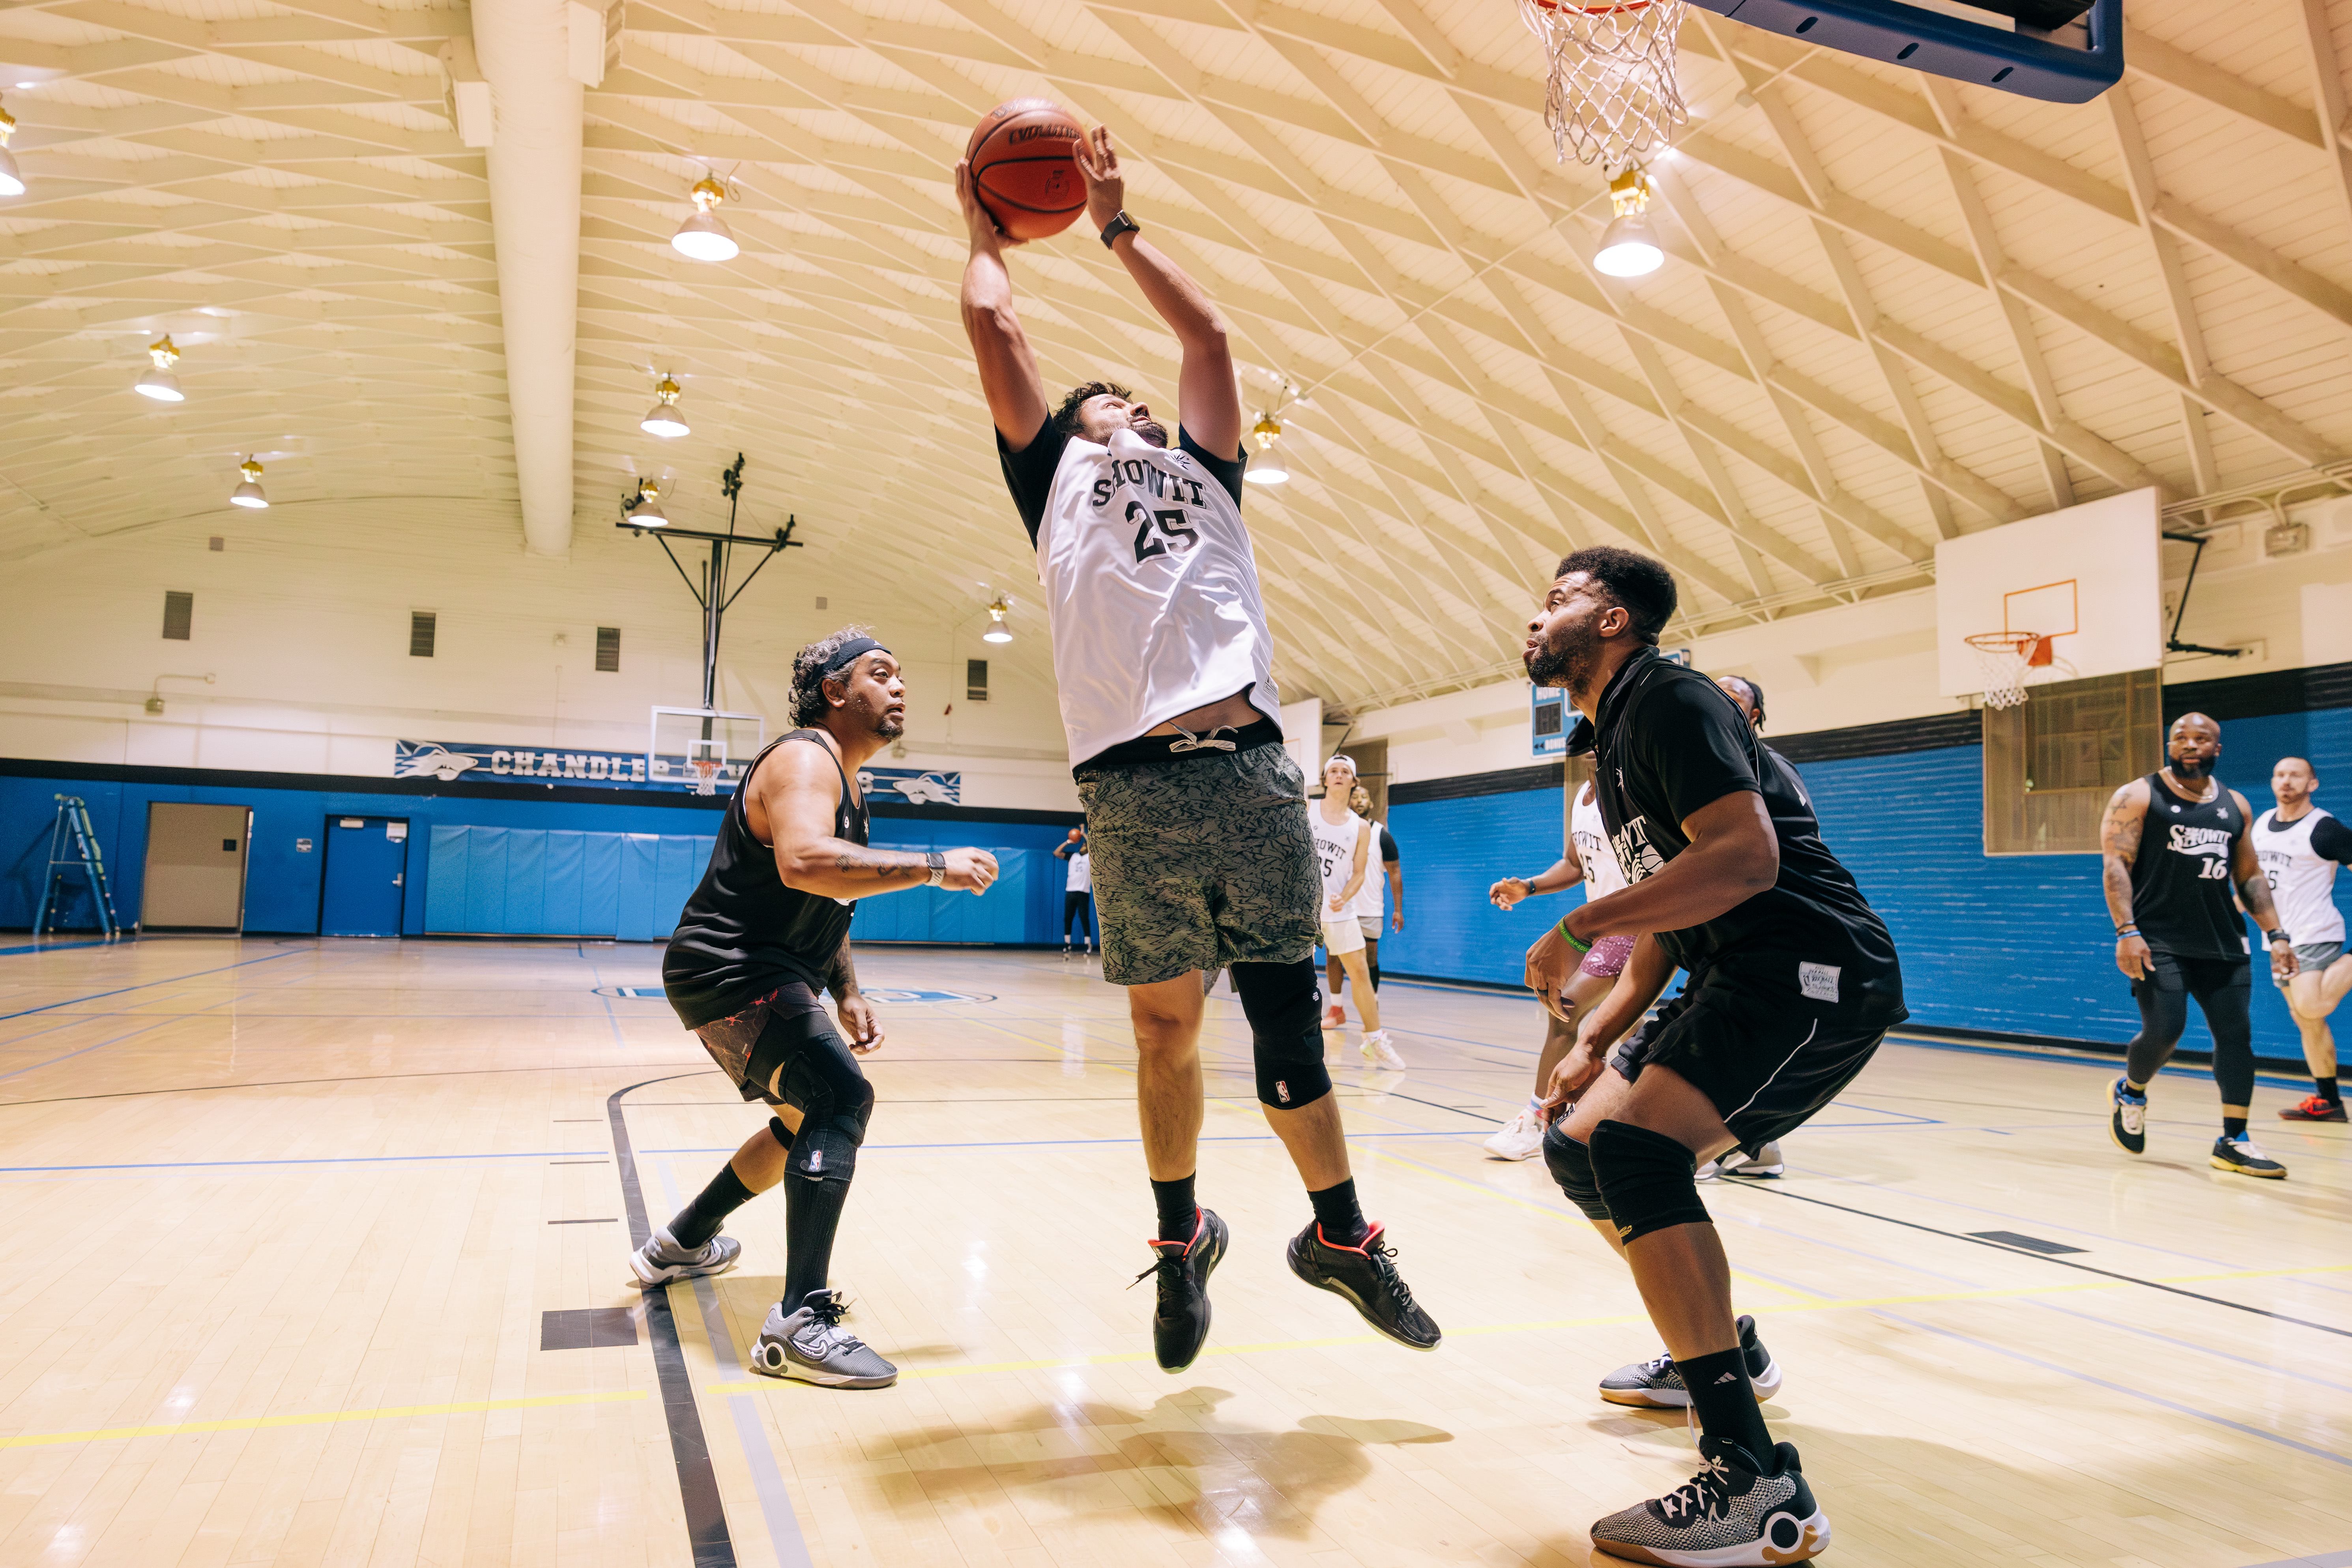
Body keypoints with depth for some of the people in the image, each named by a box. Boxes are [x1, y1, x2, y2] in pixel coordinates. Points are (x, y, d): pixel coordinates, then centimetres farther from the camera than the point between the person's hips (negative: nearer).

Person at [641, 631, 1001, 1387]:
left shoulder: (845, 785, 16)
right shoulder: (804, 759, -17)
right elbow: (804, 863, -39)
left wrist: (848, 996, 12)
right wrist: (934, 867, -34)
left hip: (756, 977, 11)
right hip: (728, 974, -11)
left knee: (809, 1121, 23)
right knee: (842, 1098, -24)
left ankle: (680, 1244, 41)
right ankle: (799, 1324, -24)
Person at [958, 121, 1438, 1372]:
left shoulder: (1202, 470, 28)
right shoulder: (1055, 472, 20)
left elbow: (1206, 333, 29)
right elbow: (991, 324, 18)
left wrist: (1117, 225, 37)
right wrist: (986, 233, 35)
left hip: (1251, 771, 2)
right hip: (1133, 788, -2)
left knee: (1290, 1019, 6)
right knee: (1165, 1030, 6)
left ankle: (1339, 1232, 23)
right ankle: (1181, 1235, 28)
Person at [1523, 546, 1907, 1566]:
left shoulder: (1667, 699, -11)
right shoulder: (1611, 739, 19)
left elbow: (1747, 858, -26)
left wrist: (1578, 928, -21)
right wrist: (1594, 1040, 15)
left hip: (1816, 969, -10)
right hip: (1742, 981, 11)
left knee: (1629, 1141, -28)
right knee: (1578, 1146, 14)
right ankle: (1723, 1353, 35)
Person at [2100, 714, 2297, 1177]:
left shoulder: (2234, 805, 13)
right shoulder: (2138, 797, -3)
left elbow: (2250, 877, 18)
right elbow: (2115, 865, -10)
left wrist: (2275, 934, 8)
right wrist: (2126, 931, -20)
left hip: (2222, 942, 5)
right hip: (2159, 941, -5)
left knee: (2236, 1034, 1)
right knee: (2163, 1030, -13)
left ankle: (2234, 1141, 9)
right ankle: (2130, 1092, 18)